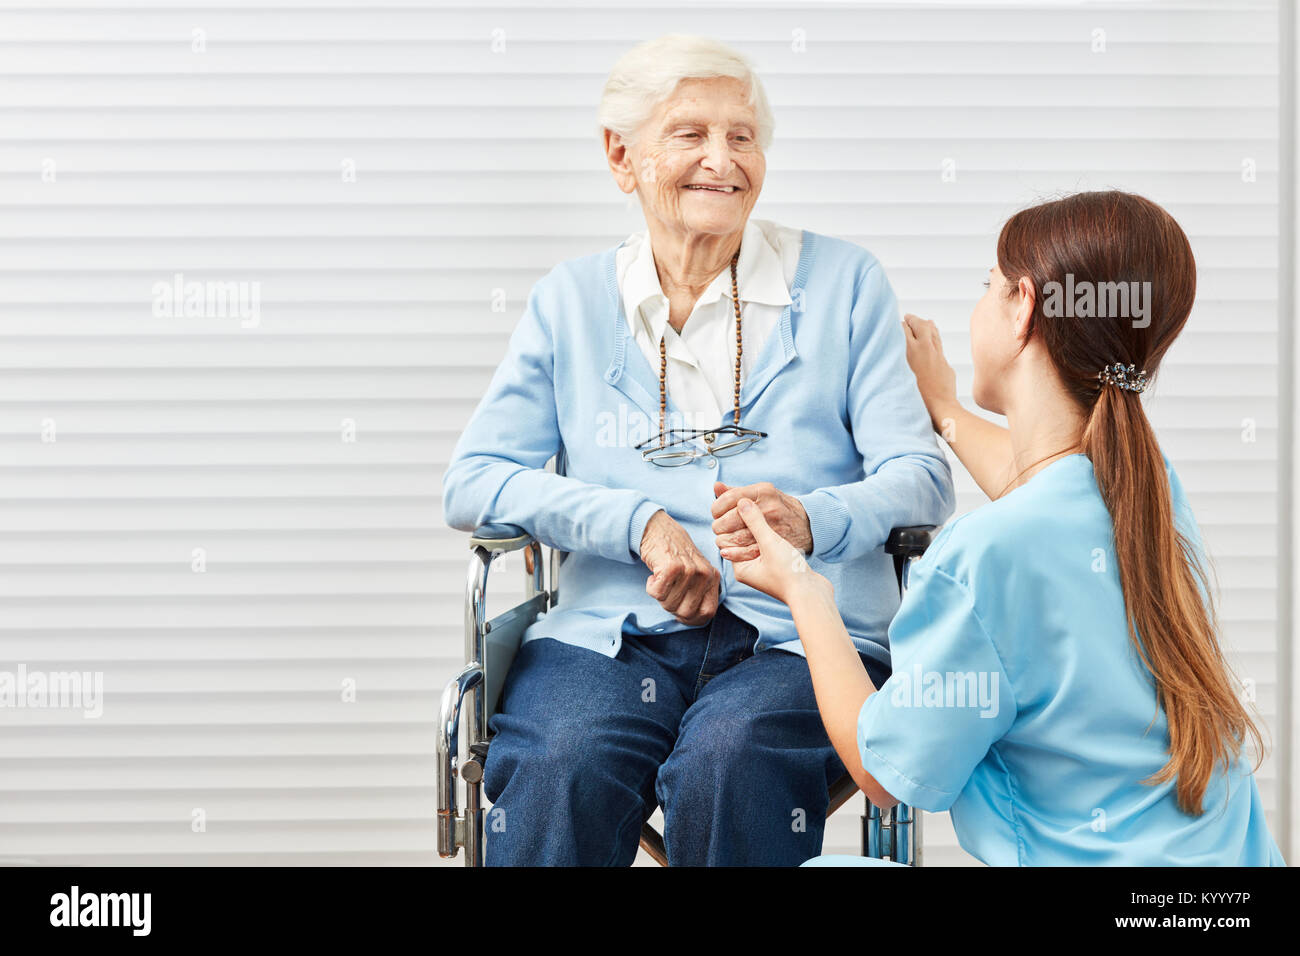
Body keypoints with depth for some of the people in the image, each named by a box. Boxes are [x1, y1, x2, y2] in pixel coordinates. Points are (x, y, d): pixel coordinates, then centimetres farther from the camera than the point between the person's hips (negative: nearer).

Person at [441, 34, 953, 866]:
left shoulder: (842, 282, 11)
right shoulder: (572, 301, 15)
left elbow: (921, 479, 3)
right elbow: (473, 482, 6)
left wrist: (811, 519, -19)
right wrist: (640, 524, -10)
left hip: (799, 637, -1)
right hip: (611, 631, 1)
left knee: (727, 760, -34)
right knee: (561, 766, -33)